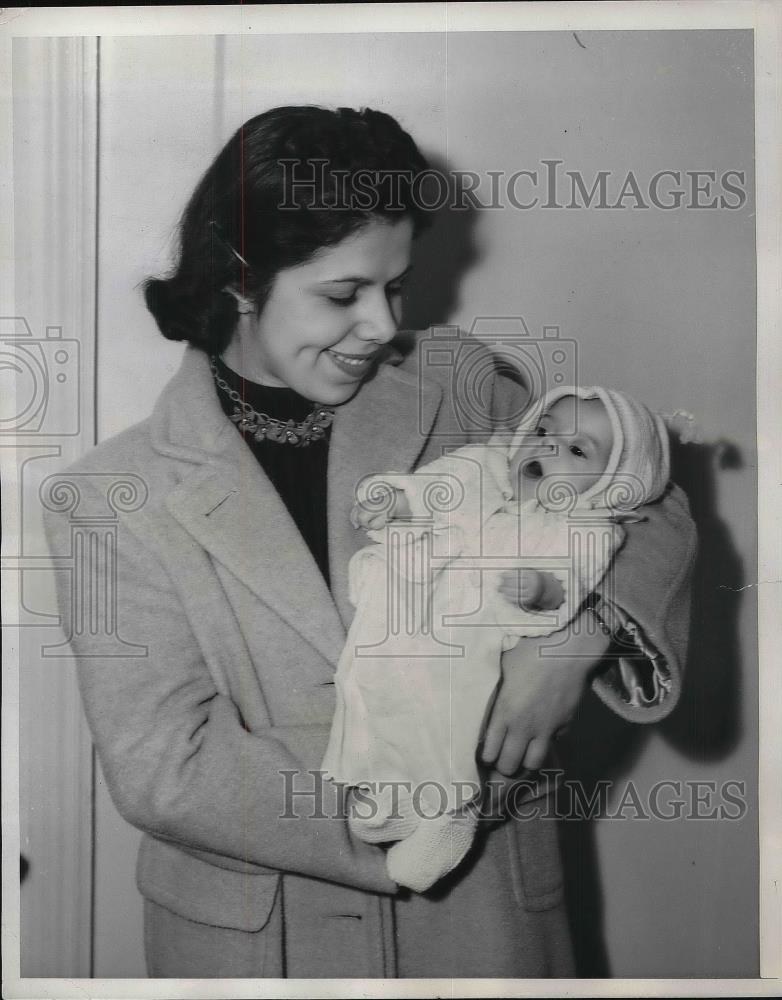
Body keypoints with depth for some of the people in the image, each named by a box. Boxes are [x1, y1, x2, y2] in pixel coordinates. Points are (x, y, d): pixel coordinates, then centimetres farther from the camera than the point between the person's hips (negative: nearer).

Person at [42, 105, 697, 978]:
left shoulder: (462, 391, -4)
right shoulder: (112, 498, -11)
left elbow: (650, 512, 4)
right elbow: (160, 768, -15)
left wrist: (580, 634, -16)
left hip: (478, 913, 3)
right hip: (254, 938, -2)